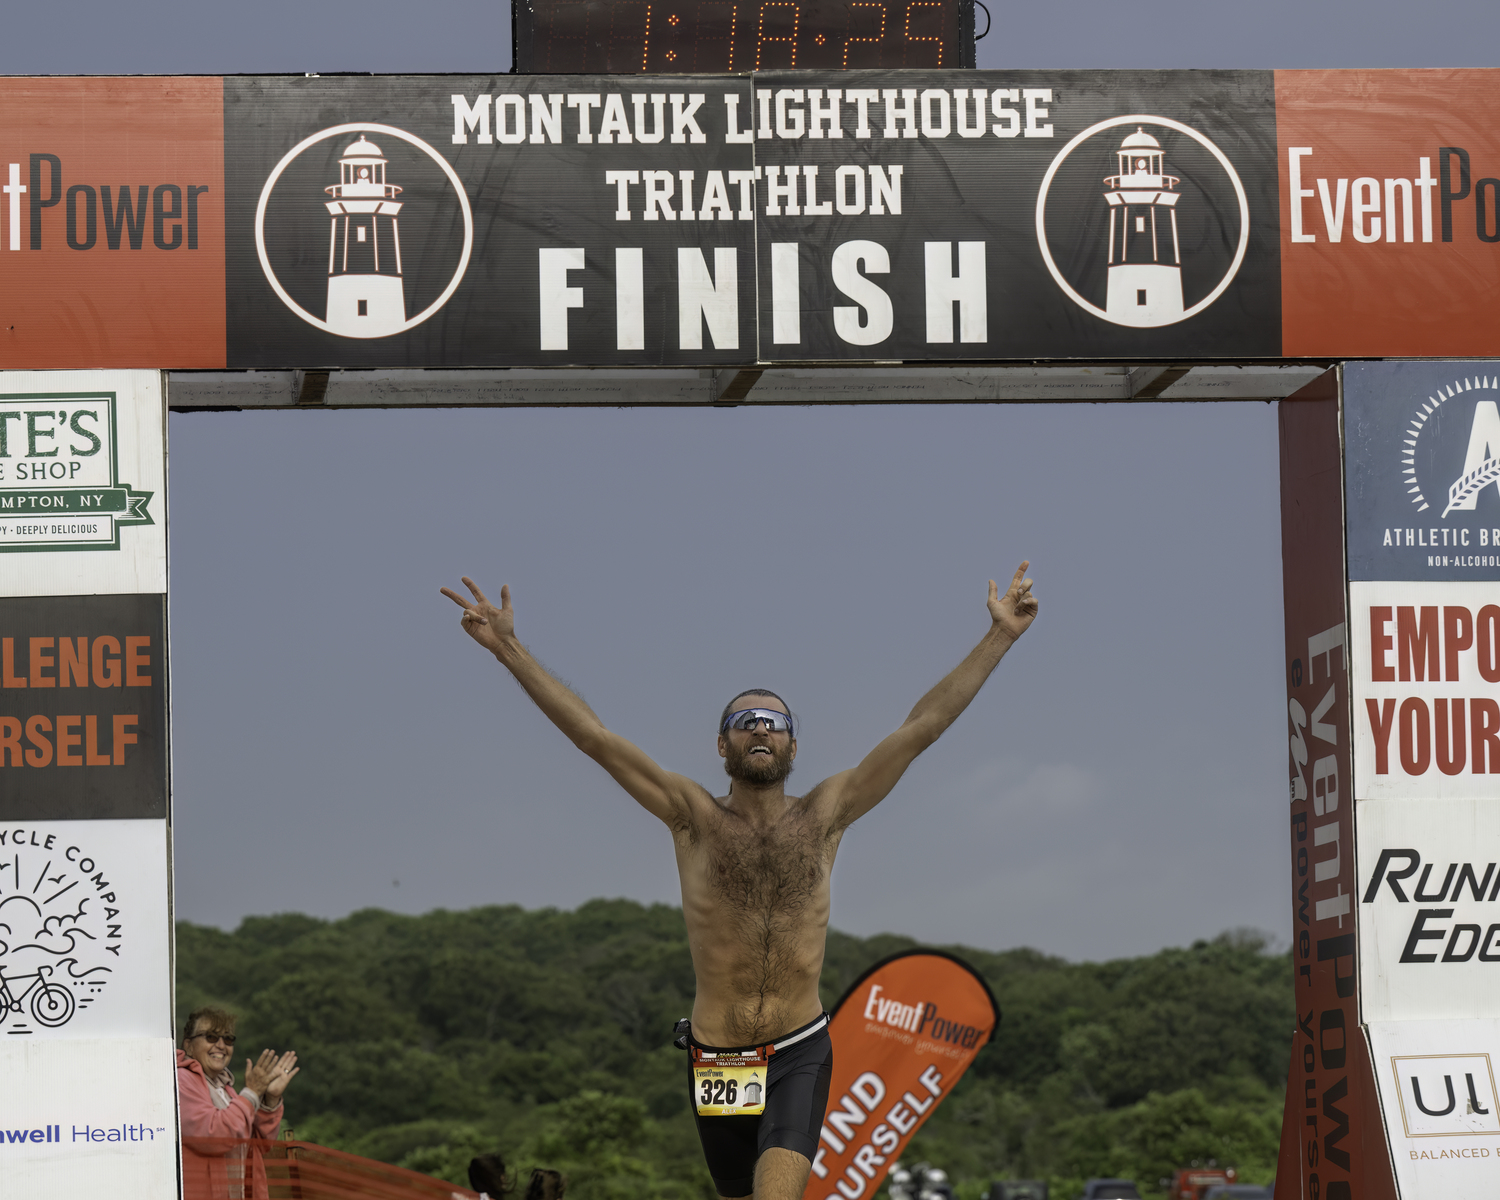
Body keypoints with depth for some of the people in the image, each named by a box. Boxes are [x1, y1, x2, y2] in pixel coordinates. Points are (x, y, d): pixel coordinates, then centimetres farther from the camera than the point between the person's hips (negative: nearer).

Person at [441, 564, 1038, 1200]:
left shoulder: (823, 816, 4)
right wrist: (509, 649, -11)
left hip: (800, 1055, -1)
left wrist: (999, 637, 1)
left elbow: (922, 727, 3)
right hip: (717, 1057, 1)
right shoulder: (695, 817, 1)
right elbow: (594, 736, -5)